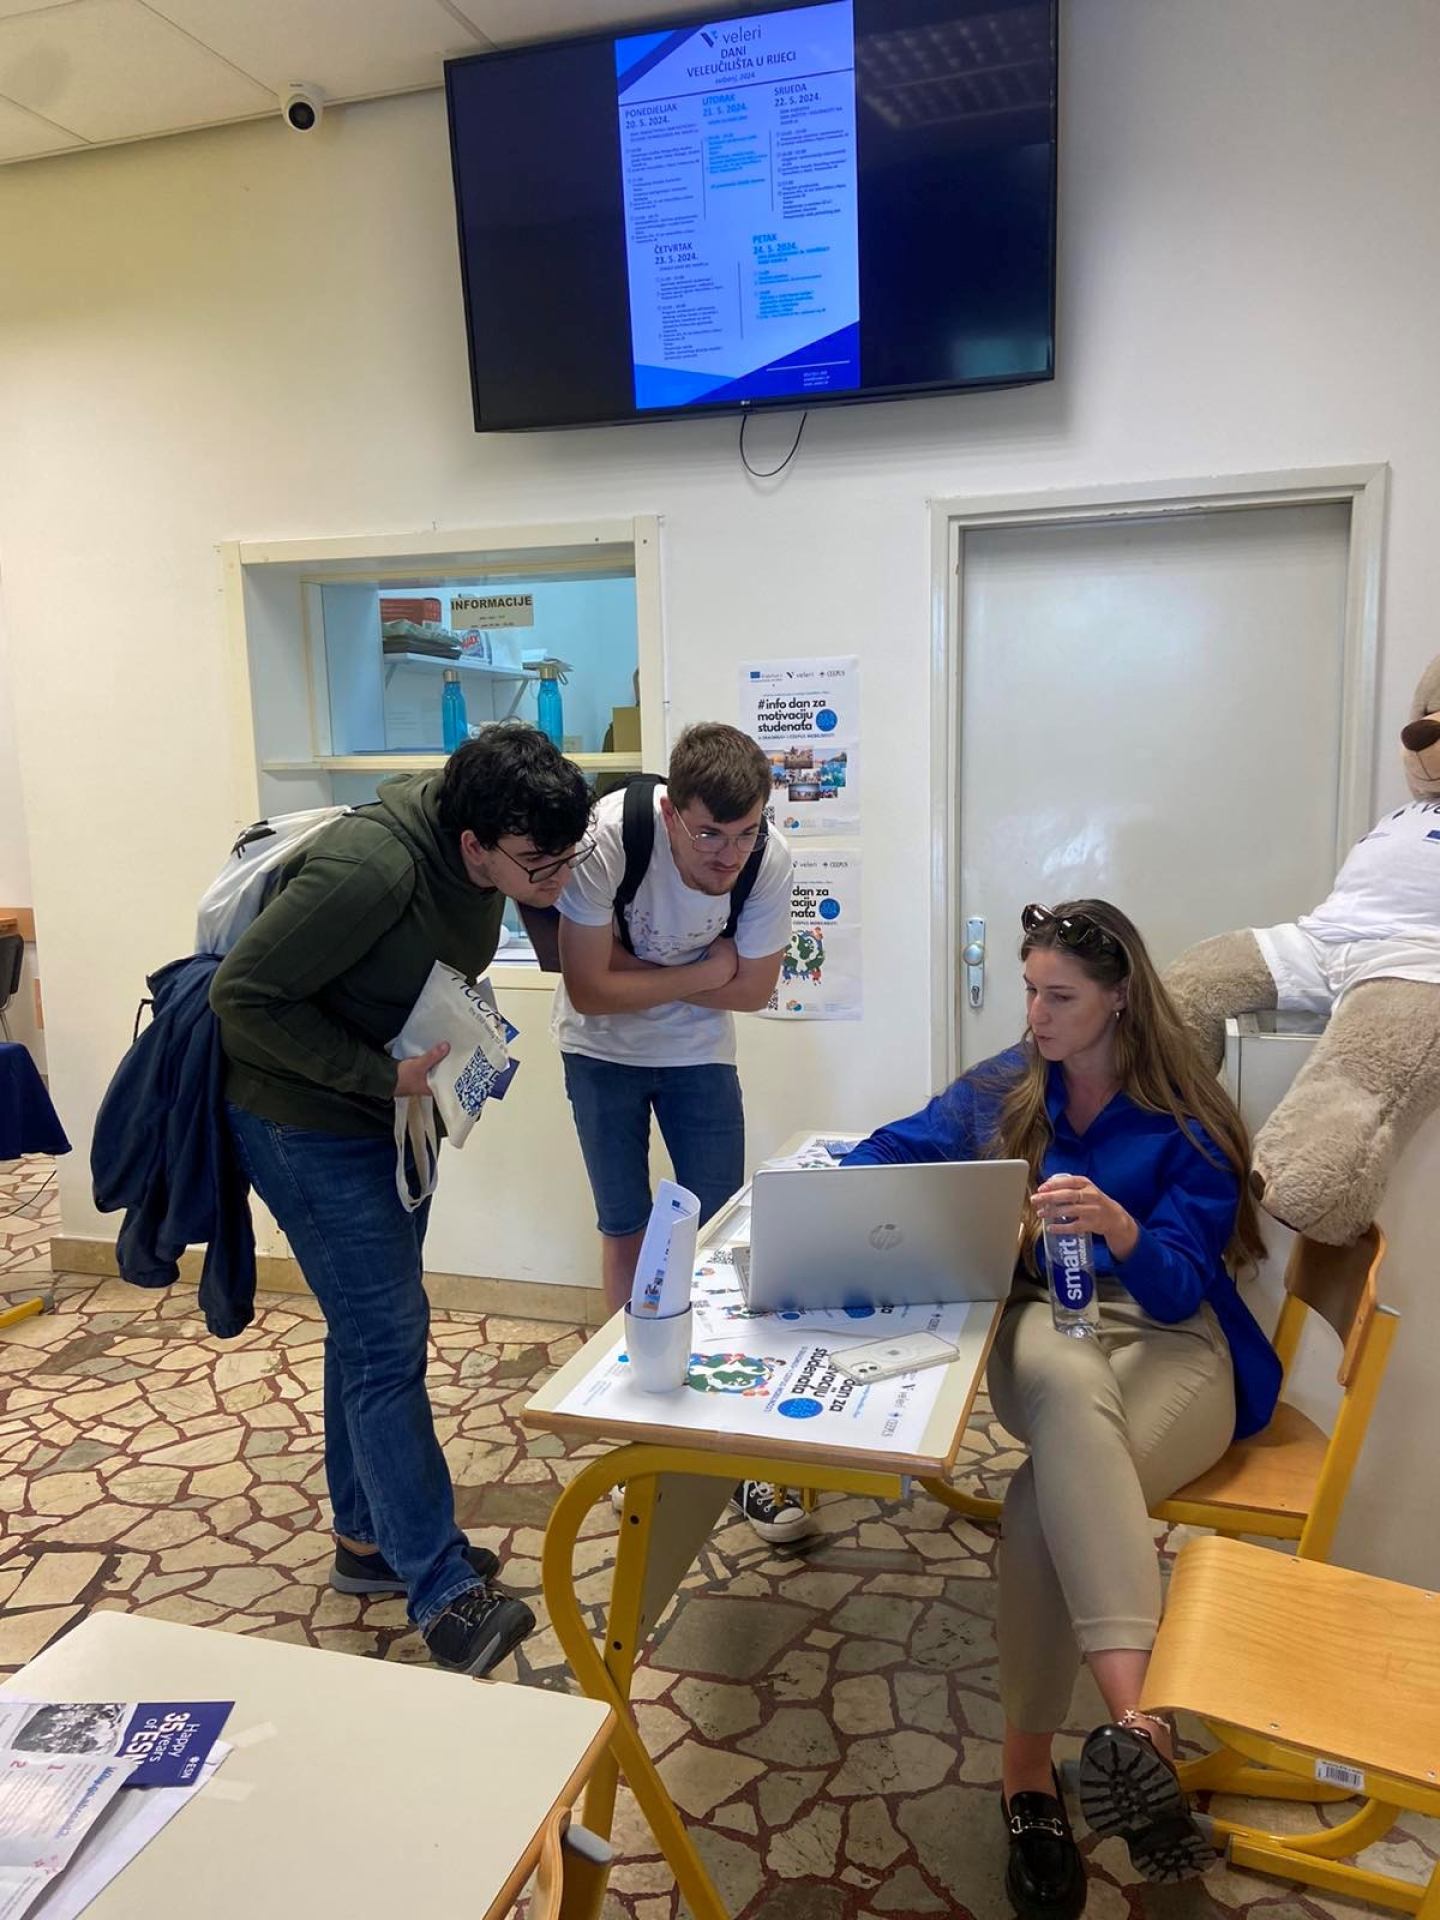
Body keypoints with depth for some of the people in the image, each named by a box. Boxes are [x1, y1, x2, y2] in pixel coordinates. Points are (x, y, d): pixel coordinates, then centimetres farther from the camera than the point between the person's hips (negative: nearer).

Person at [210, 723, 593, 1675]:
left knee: (373, 1327, 16)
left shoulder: (489, 856, -6)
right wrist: (379, 1075, -26)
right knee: (387, 1342, -7)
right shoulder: (371, 869, -32)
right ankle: (443, 1591, 4)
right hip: (307, 1121, -9)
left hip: (390, 1106, 9)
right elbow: (243, 995, -27)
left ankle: (371, 1539, 32)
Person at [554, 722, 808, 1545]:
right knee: (626, 1230, 5)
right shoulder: (609, 836, -32)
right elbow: (590, 989, -26)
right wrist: (702, 972, -22)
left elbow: (754, 988, -13)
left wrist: (637, 969, -19)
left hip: (698, 1050, 1)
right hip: (603, 1049, -1)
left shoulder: (770, 858, -25)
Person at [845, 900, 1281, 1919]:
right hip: (1044, 1331, 2)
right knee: (1070, 1391, -39)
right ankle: (1134, 1718, -46)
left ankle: (1030, 1775, -25)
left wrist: (1118, 1227, -36)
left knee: (1046, 1497, -34)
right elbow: (897, 1150, 13)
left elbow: (1182, 1288, -13)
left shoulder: (1185, 1125, -4)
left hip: (1171, 1347, -2)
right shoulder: (1009, 1086, 8)